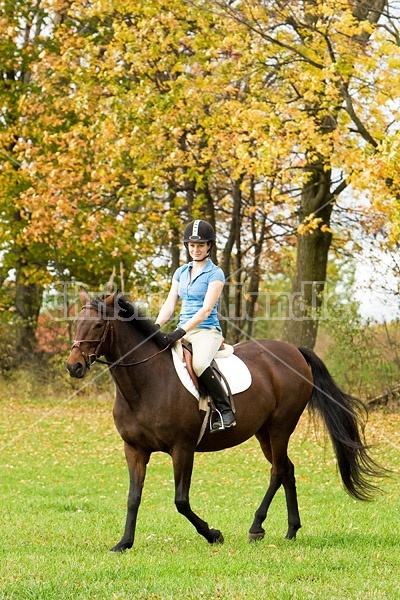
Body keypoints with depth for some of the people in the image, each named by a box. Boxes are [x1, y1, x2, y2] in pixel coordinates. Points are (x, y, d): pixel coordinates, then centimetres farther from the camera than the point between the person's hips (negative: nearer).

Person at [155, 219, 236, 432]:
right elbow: (169, 305, 11)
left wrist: (182, 331, -24)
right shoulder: (181, 272, 16)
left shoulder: (215, 274, -4)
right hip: (183, 331, 7)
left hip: (207, 331, -7)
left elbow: (206, 310, -14)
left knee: (199, 364, -37)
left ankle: (225, 411, -25)